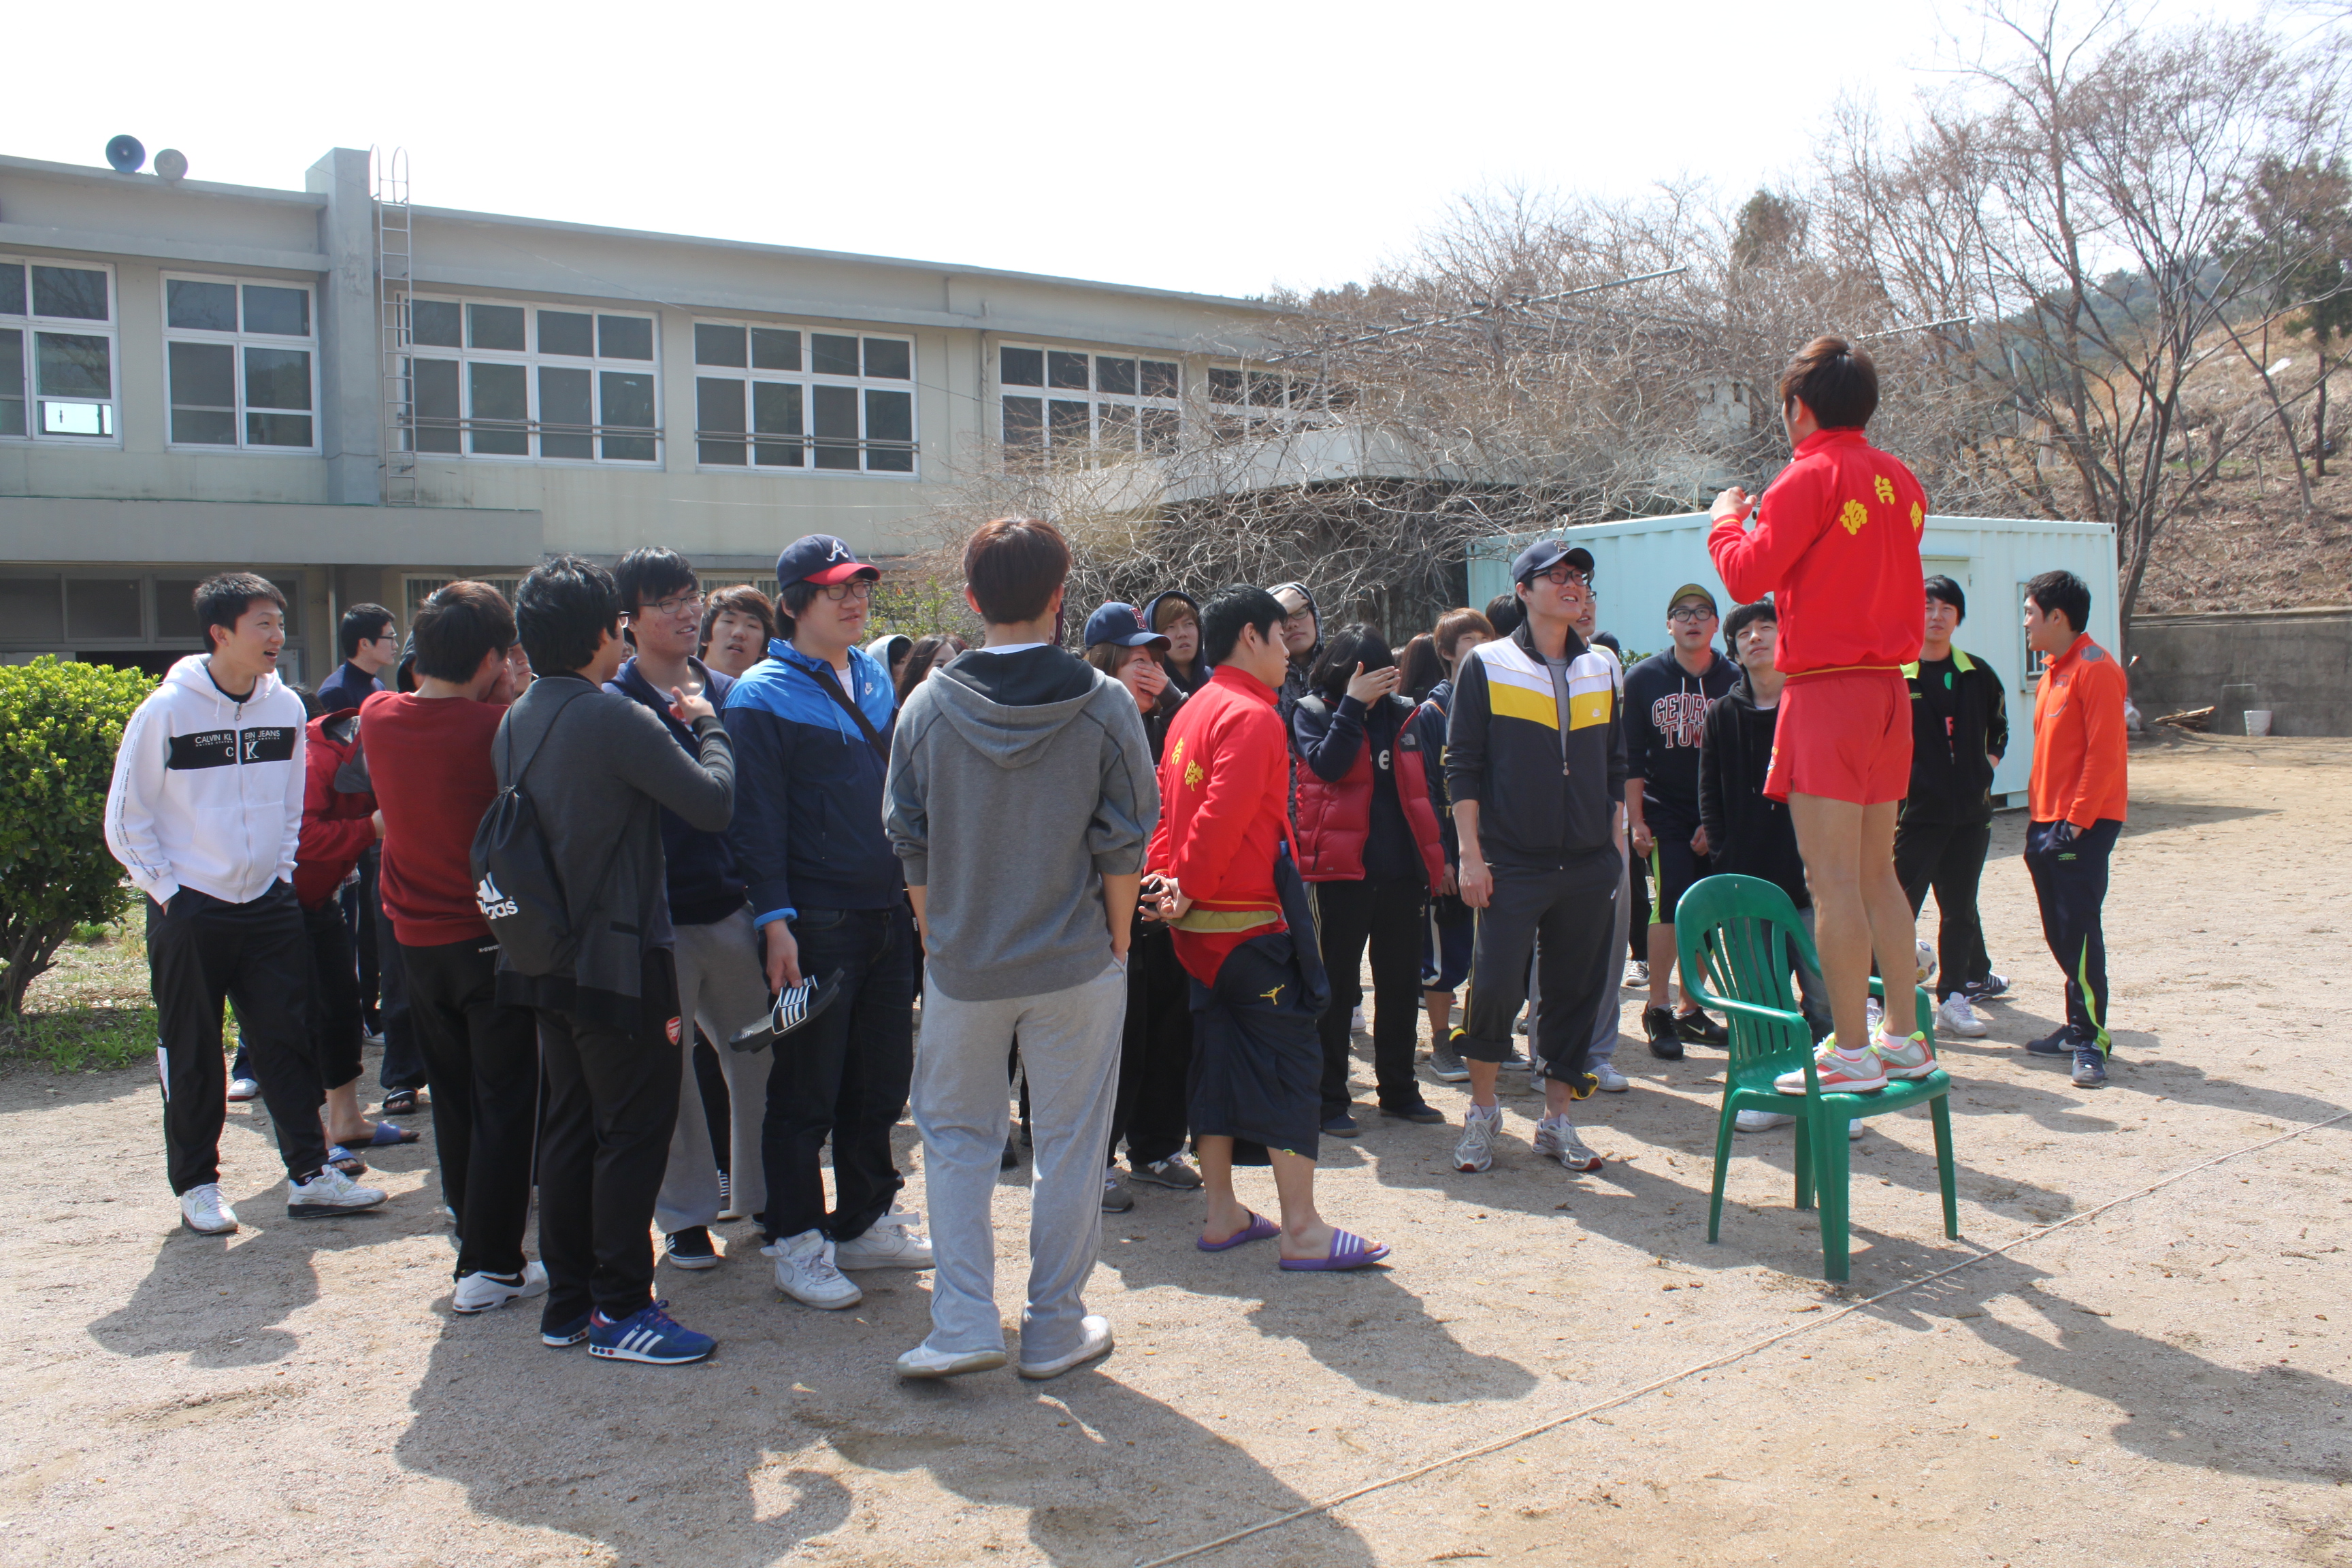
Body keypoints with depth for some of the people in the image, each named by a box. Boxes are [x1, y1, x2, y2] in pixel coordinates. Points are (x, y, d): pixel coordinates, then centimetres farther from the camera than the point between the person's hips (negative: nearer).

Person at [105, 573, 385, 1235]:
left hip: (269, 903, 4)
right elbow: (126, 818, -4)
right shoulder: (167, 709, -11)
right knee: (193, 1056, 6)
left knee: (290, 1038, 3)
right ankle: (196, 1185, 18)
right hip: (189, 909, -3)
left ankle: (309, 1174, 10)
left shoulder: (286, 706, 2)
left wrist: (282, 869, 9)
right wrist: (166, 889, -7)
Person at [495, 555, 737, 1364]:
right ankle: (621, 1310, 9)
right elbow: (714, 803, -16)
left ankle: (568, 1299, 25)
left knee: (569, 1126, 16)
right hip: (618, 959, -8)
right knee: (636, 1129, 2)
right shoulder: (616, 719, -19)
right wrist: (707, 726, 1)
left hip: (546, 956, 8)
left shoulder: (516, 722, 6)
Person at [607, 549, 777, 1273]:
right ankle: (687, 1214, 21)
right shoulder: (613, 705, -4)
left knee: (758, 1057, 9)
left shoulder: (729, 697, 10)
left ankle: (764, 1196, 26)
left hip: (734, 910, 4)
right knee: (667, 1069, 6)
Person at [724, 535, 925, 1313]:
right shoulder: (763, 695, -7)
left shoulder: (874, 676, 12)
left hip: (888, 912, 7)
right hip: (816, 924, -6)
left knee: (881, 1081, 15)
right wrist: (775, 921, -18)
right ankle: (798, 1243, 15)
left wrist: (916, 885, 16)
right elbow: (757, 817, -12)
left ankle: (867, 1223, 29)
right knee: (805, 1091, 2)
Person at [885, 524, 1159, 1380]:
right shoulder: (1104, 703, -9)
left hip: (963, 964, 1)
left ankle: (963, 1324, 13)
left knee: (957, 1135, 16)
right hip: (1075, 963, -1)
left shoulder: (928, 705, -5)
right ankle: (1055, 1327, 21)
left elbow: (908, 842, 0)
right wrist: (1117, 944, 4)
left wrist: (937, 938, 11)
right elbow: (1125, 843, -7)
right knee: (1069, 1145, 11)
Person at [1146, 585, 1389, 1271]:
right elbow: (1223, 817, -23)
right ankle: (1302, 1230, -2)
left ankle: (1222, 1214, 20)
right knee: (1291, 1063, -4)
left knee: (1220, 1058, 13)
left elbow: (1164, 805, 12)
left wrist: (1164, 875, 0)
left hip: (1202, 926, 9)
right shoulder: (1253, 716, -14)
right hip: (1252, 920, -9)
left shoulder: (1191, 711, 14)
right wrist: (1188, 887, -13)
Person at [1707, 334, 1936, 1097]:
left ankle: (1850, 1052, -3)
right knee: (1878, 873, 14)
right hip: (1889, 688, 8)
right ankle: (1907, 1040, 19)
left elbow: (1747, 575, -13)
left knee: (1832, 879, -5)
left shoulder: (1812, 476, -10)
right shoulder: (1900, 481, 14)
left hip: (1827, 691, -8)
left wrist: (1727, 518, 6)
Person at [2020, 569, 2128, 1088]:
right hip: (2048, 822, 9)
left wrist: (2076, 820, -19)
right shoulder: (2053, 671, 17)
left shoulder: (2095, 669, -12)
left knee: (2078, 927, -10)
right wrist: (2038, 817, 14)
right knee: (2059, 931, 11)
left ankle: (2091, 1040, -6)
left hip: (2085, 824, -9)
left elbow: (2103, 753, -17)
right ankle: (2080, 1026, 20)